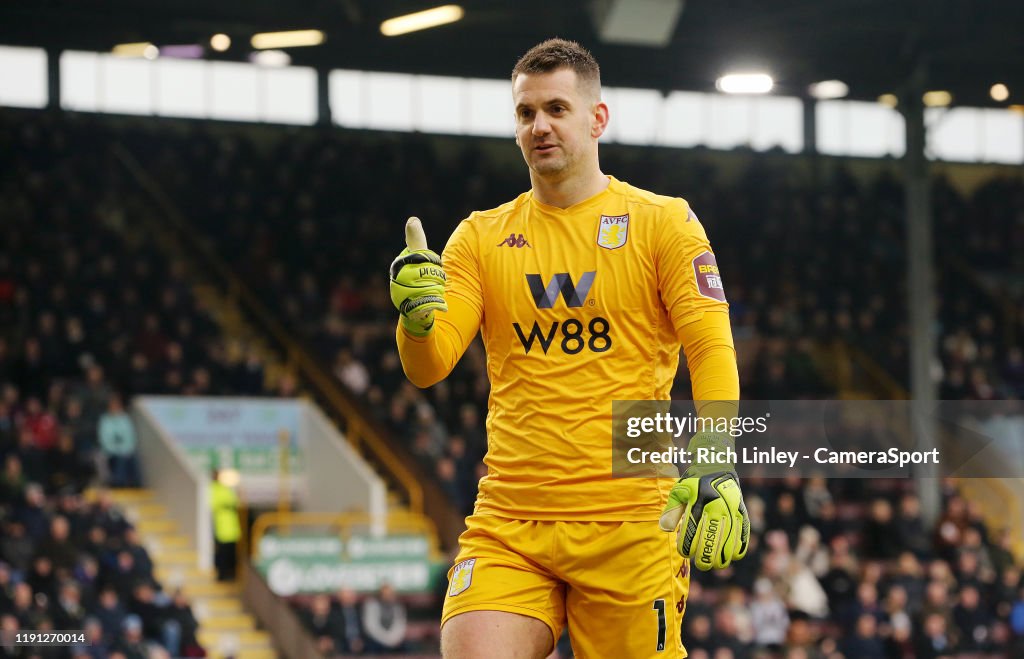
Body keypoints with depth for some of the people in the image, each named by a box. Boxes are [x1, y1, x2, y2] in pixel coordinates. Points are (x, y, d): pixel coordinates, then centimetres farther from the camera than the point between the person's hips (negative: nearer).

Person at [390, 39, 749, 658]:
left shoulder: (664, 222, 5)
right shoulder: (481, 236, 12)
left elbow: (712, 350, -3)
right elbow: (429, 366, 4)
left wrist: (716, 467, -18)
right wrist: (419, 316, -19)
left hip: (631, 526, -2)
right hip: (506, 528, 2)